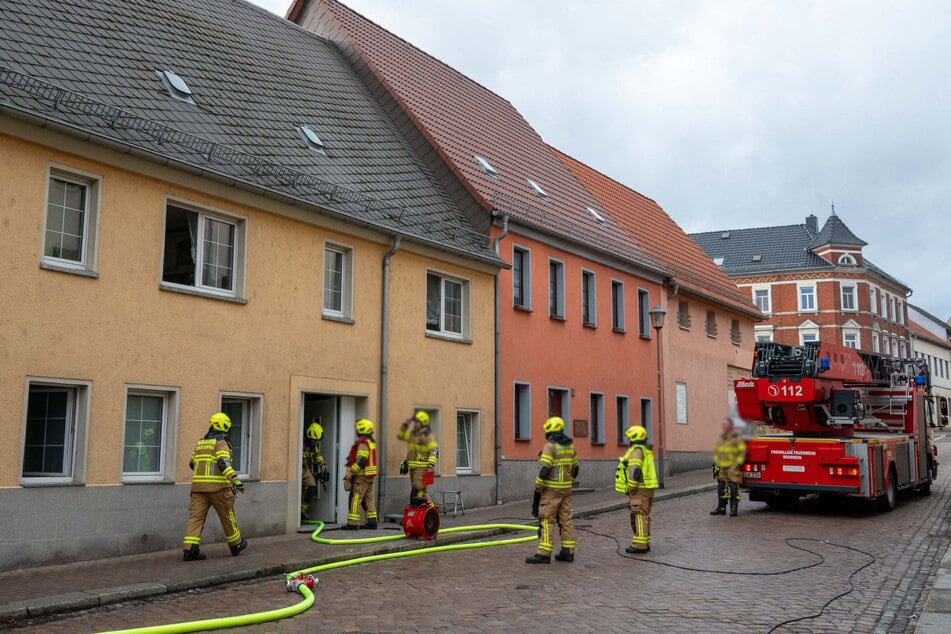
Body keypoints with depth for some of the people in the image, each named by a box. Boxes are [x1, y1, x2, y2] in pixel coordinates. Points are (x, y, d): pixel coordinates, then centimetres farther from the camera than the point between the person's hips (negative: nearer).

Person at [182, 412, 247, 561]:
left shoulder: (200, 443, 16)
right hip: (218, 487, -6)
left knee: (196, 517, 0)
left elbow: (192, 463, 27)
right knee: (227, 517, 9)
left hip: (198, 486, 6)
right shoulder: (221, 443, -7)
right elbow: (223, 463, -22)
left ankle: (189, 549, -11)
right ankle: (235, 545, 23)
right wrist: (234, 479, -29)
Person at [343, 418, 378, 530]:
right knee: (369, 499, 12)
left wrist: (351, 472, -24)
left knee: (356, 499, -8)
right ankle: (372, 522, 14)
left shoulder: (363, 443, -15)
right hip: (369, 476, 10)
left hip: (362, 476, -10)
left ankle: (353, 523, -9)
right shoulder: (370, 441, 16)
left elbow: (361, 460, -25)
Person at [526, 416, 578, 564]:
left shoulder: (550, 446, -14)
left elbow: (544, 470, -20)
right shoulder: (570, 446, 9)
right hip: (566, 490, 7)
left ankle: (544, 553, -8)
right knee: (566, 519, 9)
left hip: (551, 489, -7)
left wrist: (537, 489, -12)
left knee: (546, 520, -5)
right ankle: (568, 552, 12)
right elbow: (575, 469, 16)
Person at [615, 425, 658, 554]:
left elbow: (635, 470, -23)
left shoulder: (636, 450, -13)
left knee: (639, 517, -8)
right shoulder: (646, 450, 17)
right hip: (648, 488, 10)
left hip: (640, 489, -10)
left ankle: (639, 545, -8)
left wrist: (631, 488, -19)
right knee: (644, 516, 13)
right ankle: (645, 543, 18)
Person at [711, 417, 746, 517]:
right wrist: (715, 463, 18)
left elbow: (742, 451, -7)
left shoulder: (737, 437, -4)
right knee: (721, 489, 8)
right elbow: (716, 451, 25)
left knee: (734, 488, -7)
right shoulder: (721, 438, 17)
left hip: (732, 468, -7)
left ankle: (734, 509, -3)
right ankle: (721, 508, 15)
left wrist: (738, 463, -11)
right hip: (722, 468, 7)